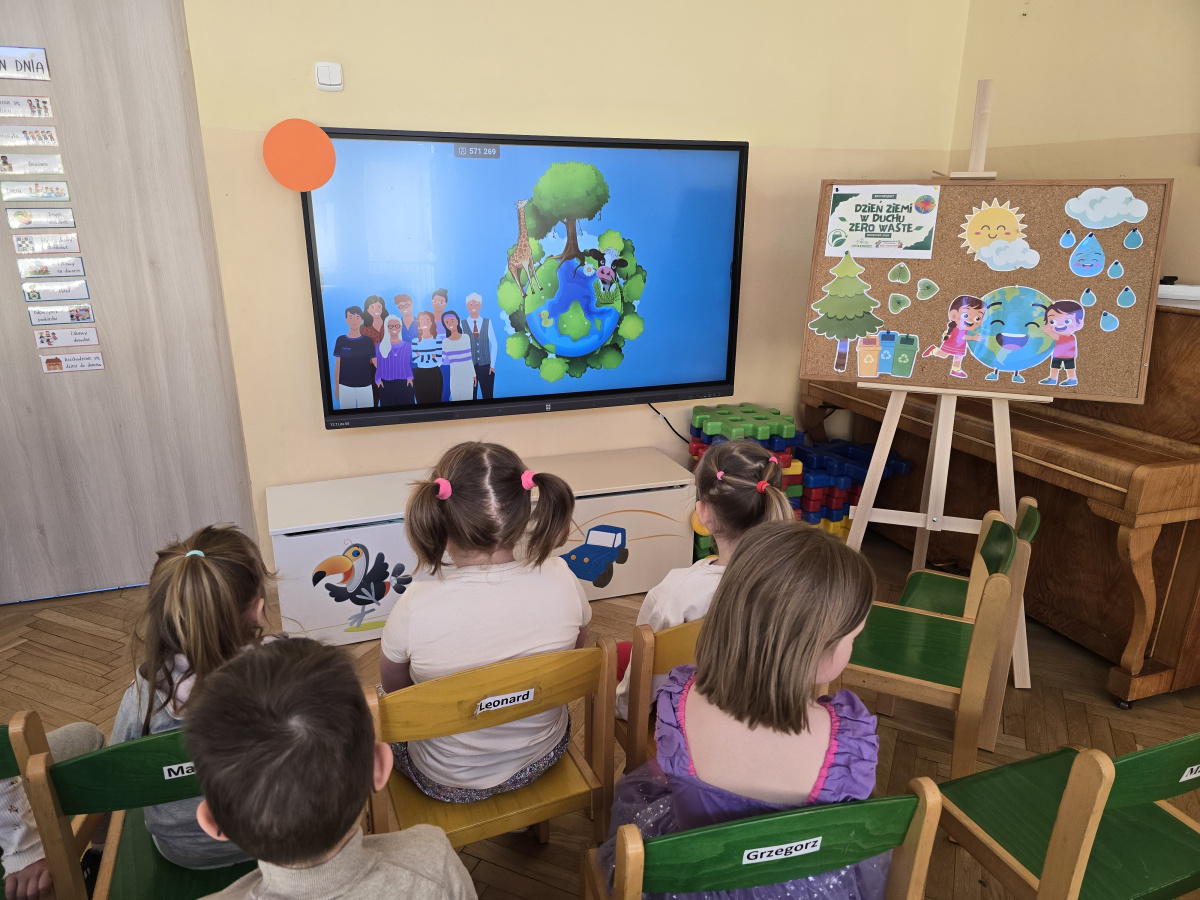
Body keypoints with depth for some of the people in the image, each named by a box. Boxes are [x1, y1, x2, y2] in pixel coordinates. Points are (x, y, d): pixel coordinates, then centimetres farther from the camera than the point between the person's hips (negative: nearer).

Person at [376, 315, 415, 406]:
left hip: (404, 384, 0)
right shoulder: (380, 346, 7)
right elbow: (379, 367, 8)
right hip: (386, 385, 0)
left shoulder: (407, 345, 9)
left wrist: (410, 377, -7)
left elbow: (408, 365, 10)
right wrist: (378, 379, -8)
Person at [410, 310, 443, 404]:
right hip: (420, 375, 1)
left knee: (436, 400, 2)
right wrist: (431, 356, -11)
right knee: (421, 400, 5)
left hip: (435, 374, 0)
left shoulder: (437, 339, 0)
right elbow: (414, 359, -10)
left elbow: (439, 358, -10)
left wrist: (422, 357, -9)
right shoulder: (416, 341, 0)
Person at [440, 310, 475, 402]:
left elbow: (469, 358, 5)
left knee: (467, 397, 1)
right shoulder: (445, 341, 4)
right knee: (455, 397, 3)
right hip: (454, 375, 1)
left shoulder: (465, 338, 3)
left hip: (467, 374, -1)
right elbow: (442, 360, 4)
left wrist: (474, 374, 5)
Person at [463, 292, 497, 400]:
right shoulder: (462, 324, 1)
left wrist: (492, 365, -2)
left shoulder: (487, 322, 4)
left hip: (486, 366, 1)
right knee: (470, 396, 4)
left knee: (488, 396, 2)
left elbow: (494, 344, 3)